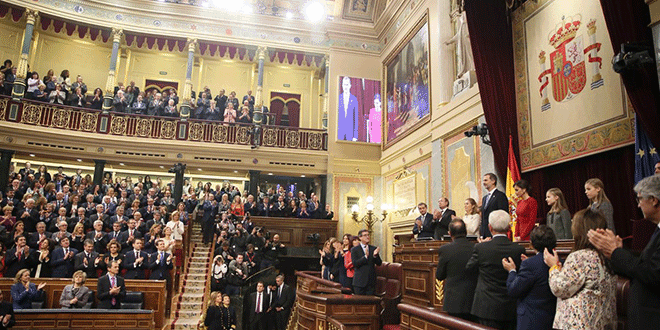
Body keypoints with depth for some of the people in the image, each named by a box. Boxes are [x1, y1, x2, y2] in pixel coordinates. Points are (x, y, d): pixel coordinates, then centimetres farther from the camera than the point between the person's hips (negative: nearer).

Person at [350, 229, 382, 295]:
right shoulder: (354, 249, -1)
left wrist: (375, 255, -15)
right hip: (360, 281, -3)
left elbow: (379, 263, 4)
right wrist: (365, 256, -24)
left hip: (371, 281, 3)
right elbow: (355, 264, -13)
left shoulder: (373, 248, 9)